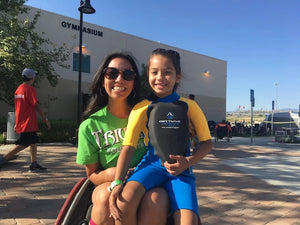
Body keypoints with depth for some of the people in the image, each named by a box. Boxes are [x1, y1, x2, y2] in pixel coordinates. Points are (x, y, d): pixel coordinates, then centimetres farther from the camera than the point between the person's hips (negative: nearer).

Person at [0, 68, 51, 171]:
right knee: (23, 145, -6)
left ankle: (34, 165, 18)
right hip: (28, 123, -9)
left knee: (34, 142, 14)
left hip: (21, 123, 9)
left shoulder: (18, 89, 14)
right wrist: (46, 119, -12)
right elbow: (37, 106, -17)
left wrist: (17, 123, 25)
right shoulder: (30, 89, -13)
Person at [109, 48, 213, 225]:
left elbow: (207, 142, 10)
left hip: (180, 170, 1)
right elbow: (128, 146, -4)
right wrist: (117, 183, -17)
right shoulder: (142, 108, 4)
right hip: (152, 164, 0)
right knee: (124, 201, -29)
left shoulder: (188, 106, 6)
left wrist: (188, 162, -9)